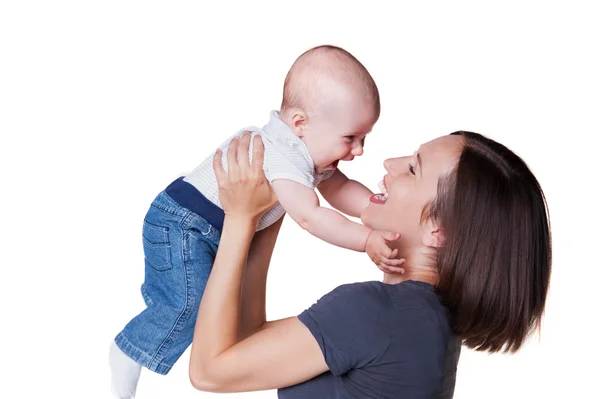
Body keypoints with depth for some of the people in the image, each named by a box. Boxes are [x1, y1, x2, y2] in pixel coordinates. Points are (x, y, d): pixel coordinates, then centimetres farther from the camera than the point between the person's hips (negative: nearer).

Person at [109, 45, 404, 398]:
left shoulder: (313, 148, -2)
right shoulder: (282, 156, -34)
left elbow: (339, 189, 5)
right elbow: (308, 215, -43)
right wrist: (367, 240, -46)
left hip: (220, 232, 10)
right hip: (181, 224, -10)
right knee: (188, 304, -17)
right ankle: (129, 352, 3)